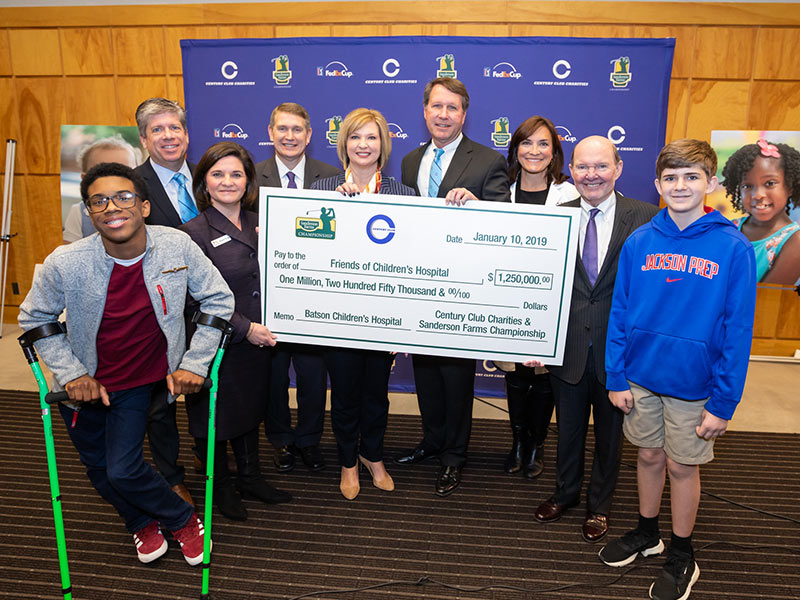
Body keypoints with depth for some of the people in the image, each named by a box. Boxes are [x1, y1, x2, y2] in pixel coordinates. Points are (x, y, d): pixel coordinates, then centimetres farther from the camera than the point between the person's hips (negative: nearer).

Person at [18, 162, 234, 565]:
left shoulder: (177, 246, -22)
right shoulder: (64, 263, -22)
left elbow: (218, 300, -10)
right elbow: (34, 320, -4)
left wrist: (195, 363, -14)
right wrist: (71, 373, -12)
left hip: (139, 383, -1)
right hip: (83, 387, 2)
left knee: (123, 470, -4)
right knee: (98, 468, 18)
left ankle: (182, 521, 26)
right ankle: (141, 522, 48)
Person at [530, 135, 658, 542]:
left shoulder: (645, 218, -7)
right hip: (568, 346, 2)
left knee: (609, 431, 17)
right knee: (568, 427, 20)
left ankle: (599, 504, 41)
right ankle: (566, 492, 45)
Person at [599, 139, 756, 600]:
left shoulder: (733, 247, -12)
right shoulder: (639, 242, -4)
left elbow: (738, 330, -11)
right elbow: (620, 314, 0)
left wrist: (724, 402, -11)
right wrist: (616, 377, -1)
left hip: (693, 383, -2)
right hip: (640, 375, 3)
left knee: (682, 467, 12)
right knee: (650, 456, 18)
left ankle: (682, 556, 35)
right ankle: (647, 533, 42)